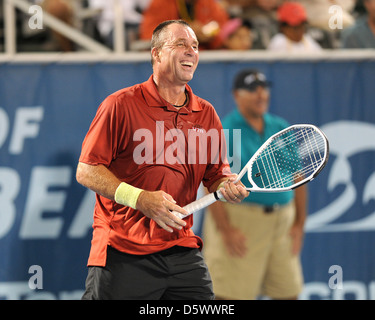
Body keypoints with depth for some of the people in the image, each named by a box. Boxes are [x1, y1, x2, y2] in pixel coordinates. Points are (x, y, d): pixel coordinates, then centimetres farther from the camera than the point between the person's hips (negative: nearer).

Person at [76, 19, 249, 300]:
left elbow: (216, 172, 20)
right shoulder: (121, 105, -4)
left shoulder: (206, 114, 12)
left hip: (182, 250, 4)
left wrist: (227, 185, -5)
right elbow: (87, 171, -5)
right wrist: (139, 199, -17)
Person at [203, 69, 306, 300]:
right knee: (233, 294, -9)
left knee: (288, 292, 7)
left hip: (282, 221, 6)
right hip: (238, 218, -6)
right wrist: (226, 230, -18)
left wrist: (299, 223, 6)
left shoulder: (282, 129, 12)